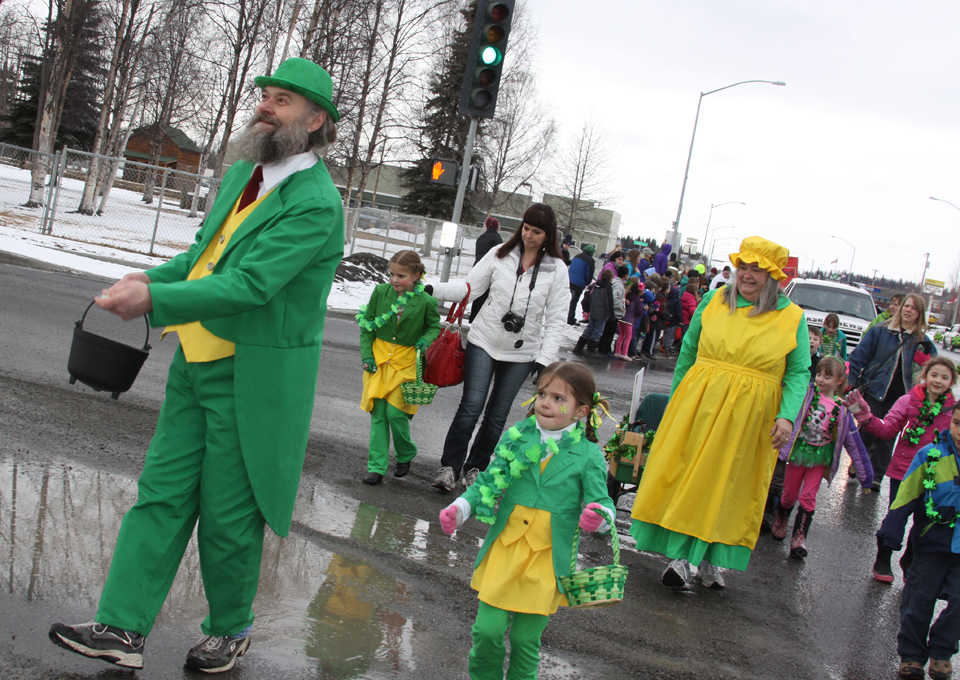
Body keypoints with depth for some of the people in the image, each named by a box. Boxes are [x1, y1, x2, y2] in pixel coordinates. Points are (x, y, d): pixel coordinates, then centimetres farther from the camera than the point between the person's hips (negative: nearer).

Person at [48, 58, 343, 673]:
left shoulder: (315, 204, -18)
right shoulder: (242, 175, 10)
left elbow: (249, 285, -27)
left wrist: (156, 300, -32)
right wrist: (150, 277, 1)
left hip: (255, 377, -8)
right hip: (198, 362, 8)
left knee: (228, 514, 5)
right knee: (163, 493, 8)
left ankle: (231, 630, 26)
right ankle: (123, 630, 14)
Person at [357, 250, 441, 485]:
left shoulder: (425, 302, -8)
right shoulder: (380, 292, -3)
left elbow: (434, 326, 9)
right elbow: (366, 325, 5)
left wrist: (425, 341, -12)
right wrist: (366, 355, -1)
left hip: (406, 361, -2)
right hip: (379, 358, 3)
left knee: (394, 411, -9)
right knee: (378, 413, 3)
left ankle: (406, 455, 18)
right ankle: (377, 466, 10)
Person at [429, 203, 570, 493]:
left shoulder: (557, 269, -3)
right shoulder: (500, 255, -1)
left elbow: (556, 319, -3)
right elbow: (470, 286, 2)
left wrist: (545, 359, -11)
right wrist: (431, 289, -10)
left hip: (522, 352, 1)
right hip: (484, 341, 0)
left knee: (497, 415, 9)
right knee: (471, 406, -9)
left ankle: (475, 467, 27)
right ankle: (449, 466, 2)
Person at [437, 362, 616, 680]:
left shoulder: (588, 455, -5)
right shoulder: (516, 438, 1)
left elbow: (600, 502, -6)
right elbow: (488, 482, 7)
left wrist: (598, 516, -29)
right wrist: (460, 508, -8)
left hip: (547, 559, -1)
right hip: (504, 549, 2)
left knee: (526, 639, 5)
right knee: (488, 629, 0)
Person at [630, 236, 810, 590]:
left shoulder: (793, 319, -1)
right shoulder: (714, 301, 3)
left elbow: (798, 373, -2)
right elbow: (688, 351, 12)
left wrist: (787, 416, -15)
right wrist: (675, 399, 13)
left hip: (750, 416, -1)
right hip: (699, 403, 1)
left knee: (729, 485, 5)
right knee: (687, 477, 1)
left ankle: (709, 559, 14)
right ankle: (681, 556, 8)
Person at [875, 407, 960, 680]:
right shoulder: (931, 455, -10)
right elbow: (905, 496, -5)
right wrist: (890, 533, -7)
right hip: (932, 543, -1)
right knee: (919, 598, 7)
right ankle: (911, 655, 21)